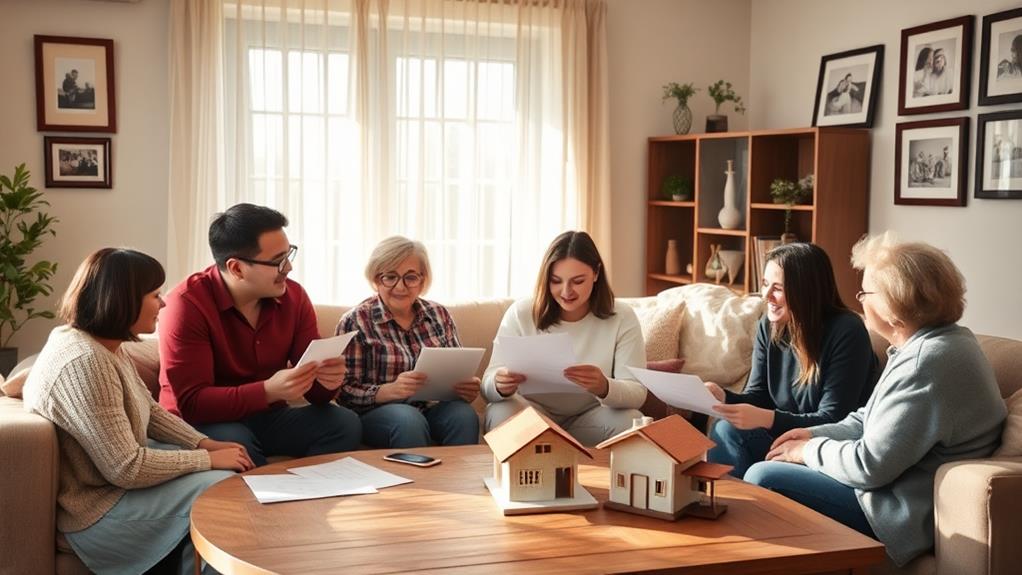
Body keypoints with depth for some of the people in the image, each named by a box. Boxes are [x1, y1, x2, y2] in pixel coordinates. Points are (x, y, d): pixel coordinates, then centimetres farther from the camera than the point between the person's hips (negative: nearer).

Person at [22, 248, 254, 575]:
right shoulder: (85, 362, -29)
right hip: (97, 508, -10)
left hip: (118, 468, 10)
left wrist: (205, 443, -2)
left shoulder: (106, 346, 3)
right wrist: (208, 458, -20)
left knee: (232, 473, 6)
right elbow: (126, 469, -30)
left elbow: (150, 411, 13)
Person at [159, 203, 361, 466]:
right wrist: (268, 391, -36)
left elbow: (314, 392, 0)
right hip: (204, 423, -4)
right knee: (235, 444, -35)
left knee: (345, 423, -18)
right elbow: (190, 402, -24)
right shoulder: (187, 304, -18)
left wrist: (327, 380, -25)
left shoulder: (293, 296, -3)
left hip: (269, 417, 4)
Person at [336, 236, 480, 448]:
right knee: (409, 420, -34)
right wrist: (391, 390, -25)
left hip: (433, 408, 3)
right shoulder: (355, 322, -2)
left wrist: (468, 386, -11)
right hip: (376, 414, -3)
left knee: (464, 414, -28)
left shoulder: (439, 315, 10)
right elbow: (346, 390, -7)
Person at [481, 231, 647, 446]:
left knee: (631, 423, -29)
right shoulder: (520, 314, -9)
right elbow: (488, 386, -12)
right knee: (502, 416, -33)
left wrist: (604, 388, -41)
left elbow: (637, 393, -16)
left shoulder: (622, 319, -8)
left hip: (589, 416, 1)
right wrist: (500, 385, -39)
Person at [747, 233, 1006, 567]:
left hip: (902, 514, -11)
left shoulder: (929, 362, -27)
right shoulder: (930, 343, 7)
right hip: (896, 483, 11)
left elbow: (870, 466, -26)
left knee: (762, 477, -11)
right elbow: (873, 421, 17)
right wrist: (815, 435, 3)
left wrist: (809, 450, -9)